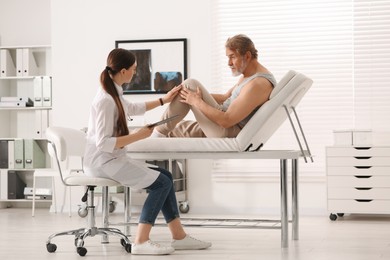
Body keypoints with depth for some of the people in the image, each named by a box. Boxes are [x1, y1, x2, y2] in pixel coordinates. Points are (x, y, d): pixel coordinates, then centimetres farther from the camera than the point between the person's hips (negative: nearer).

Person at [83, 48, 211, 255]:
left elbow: (133, 108, 31)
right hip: (102, 162, -10)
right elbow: (104, 143, -25)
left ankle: (179, 236, 10)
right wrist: (138, 136, -20)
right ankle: (141, 242, -12)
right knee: (162, 182, -12)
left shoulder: (114, 93, 9)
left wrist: (164, 100, 32)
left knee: (165, 176, 6)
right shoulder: (106, 100, -21)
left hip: (113, 159, 10)